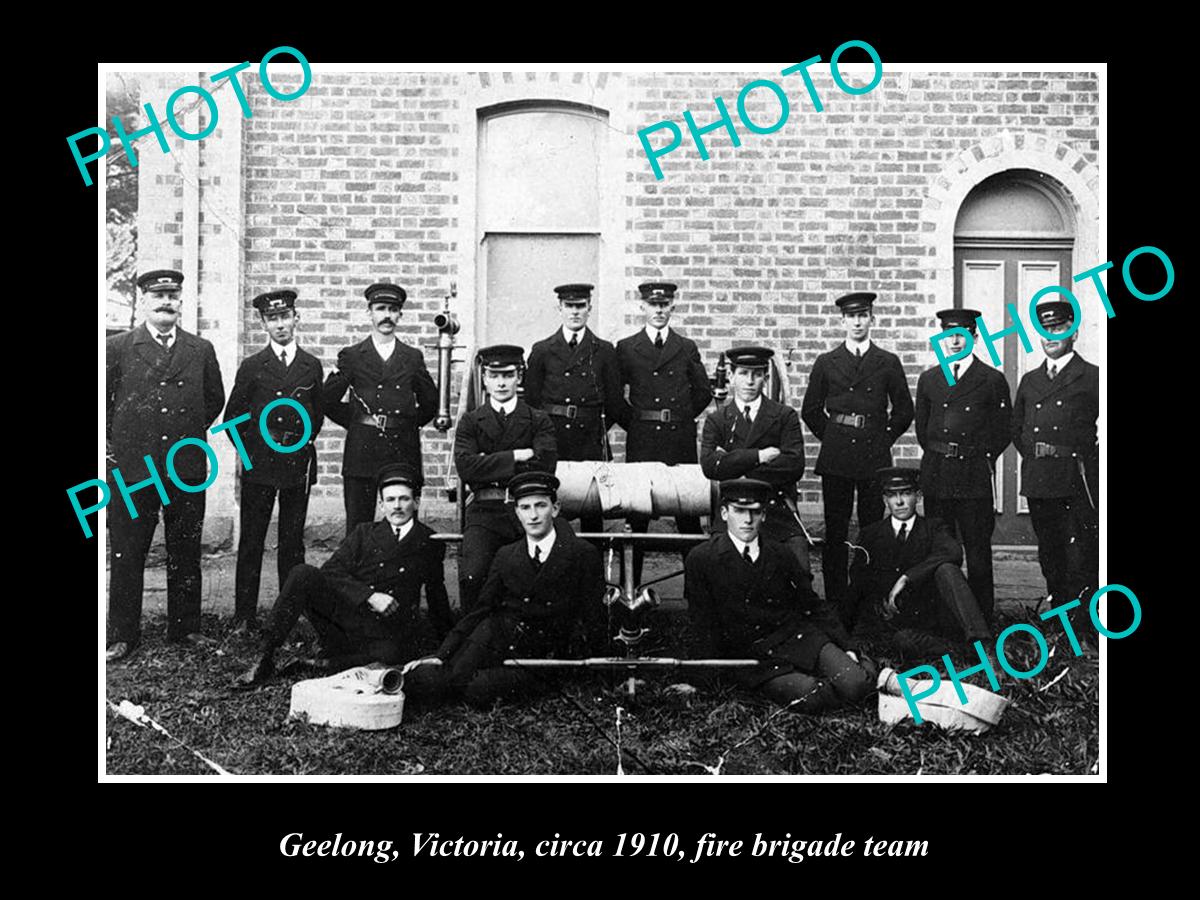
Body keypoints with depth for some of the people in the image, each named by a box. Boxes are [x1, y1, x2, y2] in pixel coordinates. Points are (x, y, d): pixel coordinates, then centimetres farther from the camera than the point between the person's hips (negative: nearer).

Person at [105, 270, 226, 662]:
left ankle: (185, 627, 23)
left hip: (187, 468, 2)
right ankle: (122, 636, 15)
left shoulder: (201, 350, 7)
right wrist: (116, 440, 4)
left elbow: (215, 399, 16)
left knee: (186, 553, 10)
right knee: (126, 555, 5)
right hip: (131, 469, -2)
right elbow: (103, 400, 6)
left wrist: (192, 432, 11)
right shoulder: (117, 348, 1)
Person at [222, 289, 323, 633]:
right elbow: (233, 415, 8)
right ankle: (244, 616, 6)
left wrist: (306, 439, 6)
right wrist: (247, 449, 2)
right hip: (258, 463, -2)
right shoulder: (252, 367, 3)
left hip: (299, 462, 2)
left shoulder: (312, 366, 8)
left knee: (292, 541, 7)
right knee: (251, 542, 1)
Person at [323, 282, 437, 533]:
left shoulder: (413, 357, 12)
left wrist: (409, 425, 10)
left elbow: (430, 403, 18)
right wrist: (355, 421, 6)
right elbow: (328, 401, 9)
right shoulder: (351, 356, 7)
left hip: (404, 450, 1)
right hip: (362, 448, -1)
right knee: (358, 528, 1)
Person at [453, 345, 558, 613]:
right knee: (472, 577, -24)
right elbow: (466, 467, -2)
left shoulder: (539, 420, 13)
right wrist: (515, 457, -5)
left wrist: (490, 466, -1)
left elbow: (544, 467, -3)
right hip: (485, 510, 0)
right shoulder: (470, 421, 15)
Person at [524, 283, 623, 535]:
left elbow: (615, 403, 10)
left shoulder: (604, 351, 8)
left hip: (591, 443, 0)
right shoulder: (542, 351, 8)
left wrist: (596, 430, 8)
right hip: (550, 441, 0)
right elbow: (530, 399, 10)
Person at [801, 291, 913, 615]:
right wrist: (832, 438, 8)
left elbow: (904, 411, 12)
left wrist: (883, 438, 6)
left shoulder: (888, 363, 8)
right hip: (835, 459, 0)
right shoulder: (826, 363, 8)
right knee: (835, 532, 2)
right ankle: (834, 601, 8)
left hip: (875, 457, 0)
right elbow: (810, 410, 13)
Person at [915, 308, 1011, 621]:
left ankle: (981, 616, 10)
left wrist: (982, 459, 3)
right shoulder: (928, 379, 11)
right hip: (935, 475, 3)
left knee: (977, 549, 2)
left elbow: (1003, 431, 5)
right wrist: (937, 456, 12)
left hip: (974, 476, -3)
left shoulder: (993, 380, 1)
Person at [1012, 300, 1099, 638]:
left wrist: (1085, 457, -5)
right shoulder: (1030, 380, 16)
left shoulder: (1092, 377, 0)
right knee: (1050, 558, 11)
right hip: (1037, 483, 5)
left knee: (1081, 561, -6)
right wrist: (1032, 455, 11)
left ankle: (1085, 629, 1)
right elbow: (1016, 428, 23)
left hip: (1077, 483, -5)